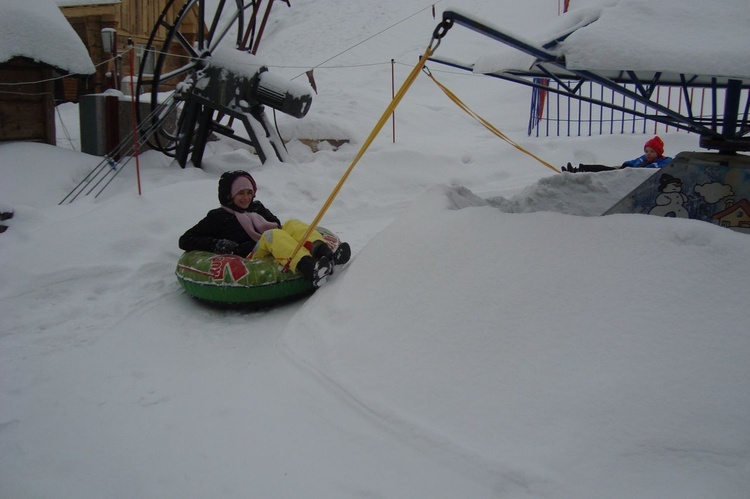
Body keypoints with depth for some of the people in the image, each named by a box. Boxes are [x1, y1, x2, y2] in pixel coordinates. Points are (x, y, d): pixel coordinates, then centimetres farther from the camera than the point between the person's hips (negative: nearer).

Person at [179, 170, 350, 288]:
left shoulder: (257, 208, 31)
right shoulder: (218, 216, 17)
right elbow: (185, 241, 14)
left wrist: (280, 228, 9)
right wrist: (216, 244, -4)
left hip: (280, 254, 5)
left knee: (292, 224, -18)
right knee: (272, 235, -32)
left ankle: (326, 255, -48)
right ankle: (310, 270, -60)